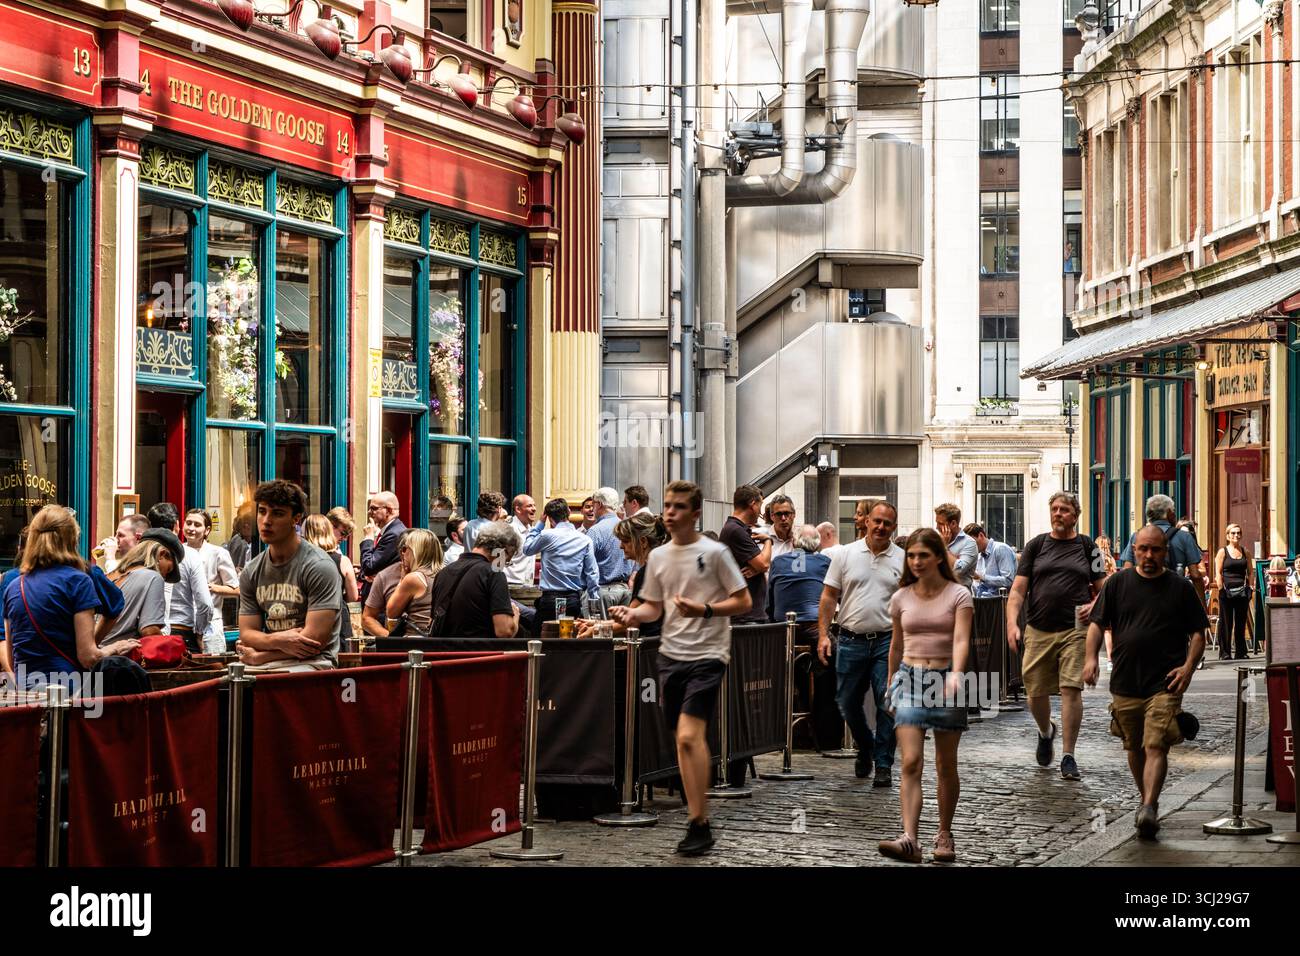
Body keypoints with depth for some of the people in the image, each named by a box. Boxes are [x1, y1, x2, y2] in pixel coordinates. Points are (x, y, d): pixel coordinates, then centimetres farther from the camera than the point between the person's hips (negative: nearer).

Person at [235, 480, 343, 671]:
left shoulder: (319, 567, -8)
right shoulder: (251, 573, 12)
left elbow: (315, 639, -14)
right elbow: (247, 633, 9)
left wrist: (258, 657, -7)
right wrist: (277, 640, -14)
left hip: (311, 662, -5)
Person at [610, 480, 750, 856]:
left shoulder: (714, 553, -6)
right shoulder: (658, 556, 10)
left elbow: (743, 601, -4)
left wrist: (704, 609, -18)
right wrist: (633, 614, -4)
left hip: (707, 655, -6)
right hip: (671, 654, 6)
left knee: (689, 736, -17)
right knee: (683, 739, 10)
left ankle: (699, 825, -12)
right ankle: (698, 819, 20)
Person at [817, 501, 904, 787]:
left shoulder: (903, 560, 4)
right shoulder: (846, 554, 4)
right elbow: (829, 596, 5)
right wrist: (823, 634, -3)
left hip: (887, 642, -1)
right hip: (851, 641, 1)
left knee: (888, 704, -4)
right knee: (848, 703, 8)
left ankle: (883, 764, 5)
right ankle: (865, 747, 34)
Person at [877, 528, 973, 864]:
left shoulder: (958, 595, -3)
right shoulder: (901, 598, 7)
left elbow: (961, 640, -16)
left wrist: (955, 675, -32)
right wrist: (891, 685, 24)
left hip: (946, 678, -2)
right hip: (909, 678, 2)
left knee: (946, 766, 7)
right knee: (911, 763, -12)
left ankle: (944, 834, 24)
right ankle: (909, 839, -21)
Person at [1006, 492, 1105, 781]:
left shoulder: (1086, 547, 8)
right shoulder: (1036, 546, 9)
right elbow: (1018, 589, 5)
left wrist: (1094, 605, -10)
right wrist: (1012, 623, -8)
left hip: (1075, 630, -2)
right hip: (1038, 630, 2)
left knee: (1071, 689, -10)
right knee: (1035, 691, 6)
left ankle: (1068, 756, -2)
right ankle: (1046, 731, 38)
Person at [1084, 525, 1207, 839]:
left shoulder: (1181, 587, 5)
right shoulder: (1118, 583, 8)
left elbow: (1198, 633, 7)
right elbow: (1097, 623, 8)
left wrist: (1188, 666, -8)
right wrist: (1091, 657, -7)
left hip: (1165, 683, -3)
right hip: (1125, 681, 3)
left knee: (1156, 746, -15)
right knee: (1134, 747, 13)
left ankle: (1149, 809, -24)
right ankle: (1146, 799, 31)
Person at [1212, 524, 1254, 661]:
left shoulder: (1245, 552, 12)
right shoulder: (1223, 551, 1)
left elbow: (1251, 571, 15)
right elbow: (1218, 573, -3)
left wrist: (1249, 586, 3)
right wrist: (1221, 588, -11)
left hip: (1242, 591, 3)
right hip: (1227, 591, -3)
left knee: (1241, 623, 6)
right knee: (1226, 623, -1)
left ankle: (1240, 652, 13)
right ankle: (1225, 653, 3)